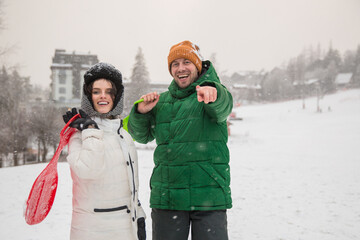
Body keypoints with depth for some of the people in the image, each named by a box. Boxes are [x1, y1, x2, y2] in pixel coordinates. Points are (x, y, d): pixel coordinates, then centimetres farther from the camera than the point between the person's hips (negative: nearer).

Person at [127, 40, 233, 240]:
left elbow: (223, 107, -22)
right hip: (167, 196, 4)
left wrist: (212, 92, -46)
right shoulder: (161, 101, 14)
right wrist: (141, 112, -5)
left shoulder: (215, 93, 1)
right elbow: (141, 135, 15)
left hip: (209, 195, -3)